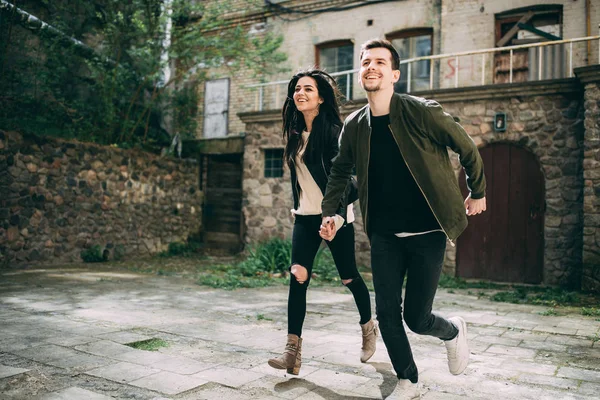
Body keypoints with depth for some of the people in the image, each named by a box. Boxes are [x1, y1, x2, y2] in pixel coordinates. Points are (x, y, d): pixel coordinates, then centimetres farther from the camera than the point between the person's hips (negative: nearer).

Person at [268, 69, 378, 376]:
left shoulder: (333, 131, -11)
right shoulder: (295, 133, 9)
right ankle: (293, 352, -5)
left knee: (348, 276, 7)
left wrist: (336, 215, -32)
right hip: (304, 217, 6)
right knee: (297, 279, -6)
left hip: (335, 216, -5)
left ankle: (368, 328, 34)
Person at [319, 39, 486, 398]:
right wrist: (329, 213, 6)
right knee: (387, 313, 3)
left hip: (427, 233, -4)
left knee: (416, 318, 1)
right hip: (384, 235, 4)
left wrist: (477, 193, 9)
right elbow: (340, 172, 16)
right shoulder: (355, 126, 0)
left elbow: (467, 149, -1)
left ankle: (454, 331, 37)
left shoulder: (423, 112, -14)